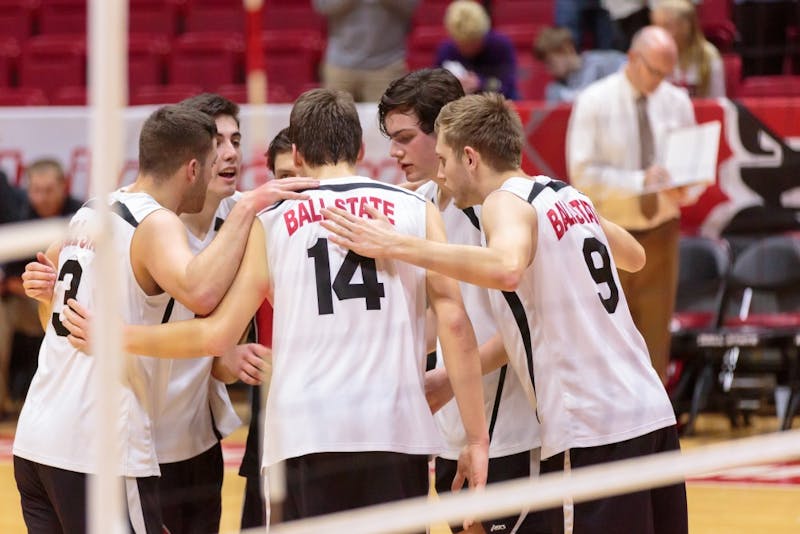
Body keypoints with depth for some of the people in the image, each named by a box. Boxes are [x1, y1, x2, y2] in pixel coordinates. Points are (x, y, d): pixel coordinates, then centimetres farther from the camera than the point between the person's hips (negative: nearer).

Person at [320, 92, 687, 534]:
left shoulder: (506, 202, -8)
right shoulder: (568, 195, 15)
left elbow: (506, 269, -31)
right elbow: (635, 257, 33)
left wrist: (395, 245, -29)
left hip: (593, 431, -8)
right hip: (653, 411, 8)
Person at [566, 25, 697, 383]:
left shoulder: (677, 102, 4)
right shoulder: (594, 102, -7)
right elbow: (583, 173, -13)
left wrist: (685, 190, -14)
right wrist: (640, 181, -24)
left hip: (660, 230, 3)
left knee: (655, 334, 4)